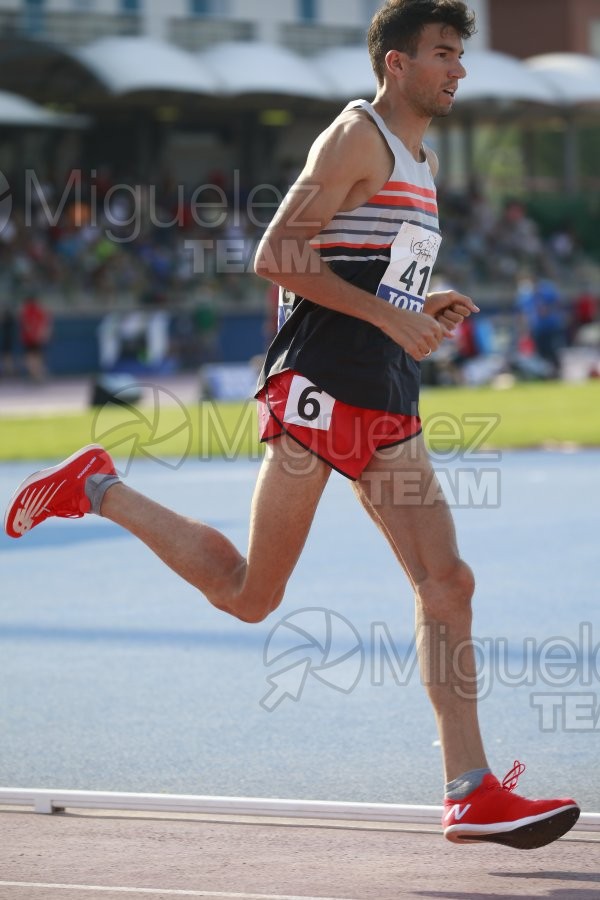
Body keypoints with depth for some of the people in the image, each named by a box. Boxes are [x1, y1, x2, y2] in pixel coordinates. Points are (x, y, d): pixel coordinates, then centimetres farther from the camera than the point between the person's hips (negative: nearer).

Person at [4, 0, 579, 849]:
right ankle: (96, 489, 17)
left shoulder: (420, 161, 21)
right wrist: (388, 316, -18)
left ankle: (472, 792, -3)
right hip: (319, 389, -9)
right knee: (250, 595, -2)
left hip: (387, 406, 9)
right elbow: (278, 256, -15)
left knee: (447, 582, -2)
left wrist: (422, 308, 11)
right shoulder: (357, 138, -8)